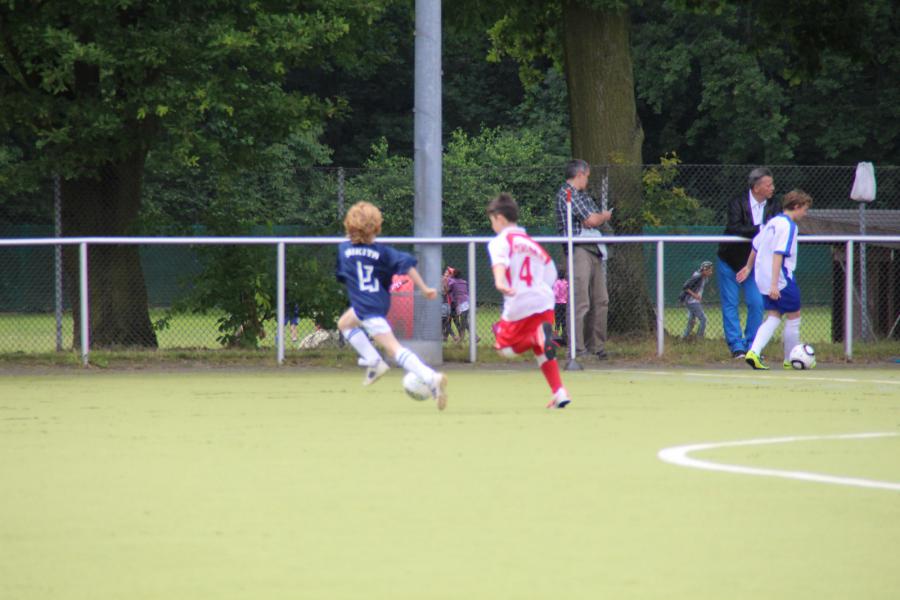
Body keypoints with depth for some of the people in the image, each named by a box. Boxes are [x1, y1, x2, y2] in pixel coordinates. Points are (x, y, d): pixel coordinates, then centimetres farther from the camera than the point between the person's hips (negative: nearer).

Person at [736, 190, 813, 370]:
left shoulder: (773, 221, 11)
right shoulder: (788, 226, -16)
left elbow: (756, 246, 23)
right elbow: (778, 255, -24)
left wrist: (748, 267, 37)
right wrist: (774, 284, -28)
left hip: (762, 279, 8)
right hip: (782, 280, -8)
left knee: (773, 318, 9)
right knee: (794, 317, 7)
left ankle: (753, 352, -10)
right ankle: (790, 360, 15)